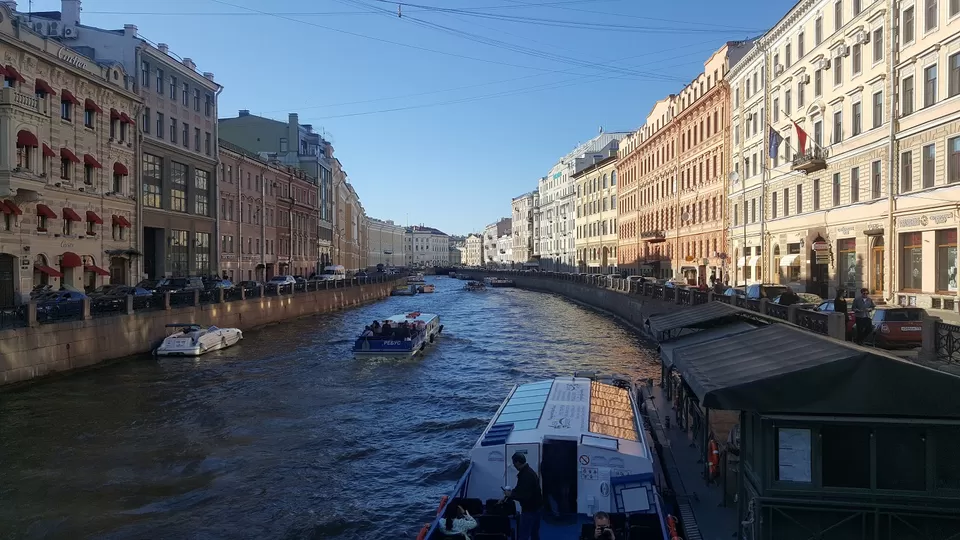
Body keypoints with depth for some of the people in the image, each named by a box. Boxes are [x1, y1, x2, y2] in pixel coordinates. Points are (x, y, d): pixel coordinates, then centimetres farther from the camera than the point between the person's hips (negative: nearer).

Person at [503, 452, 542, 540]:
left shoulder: (526, 476, -25)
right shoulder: (529, 472, 9)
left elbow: (524, 496, -28)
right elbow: (519, 489, 18)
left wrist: (510, 494, -16)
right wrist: (509, 495, 12)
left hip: (529, 509, -10)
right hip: (535, 508, 10)